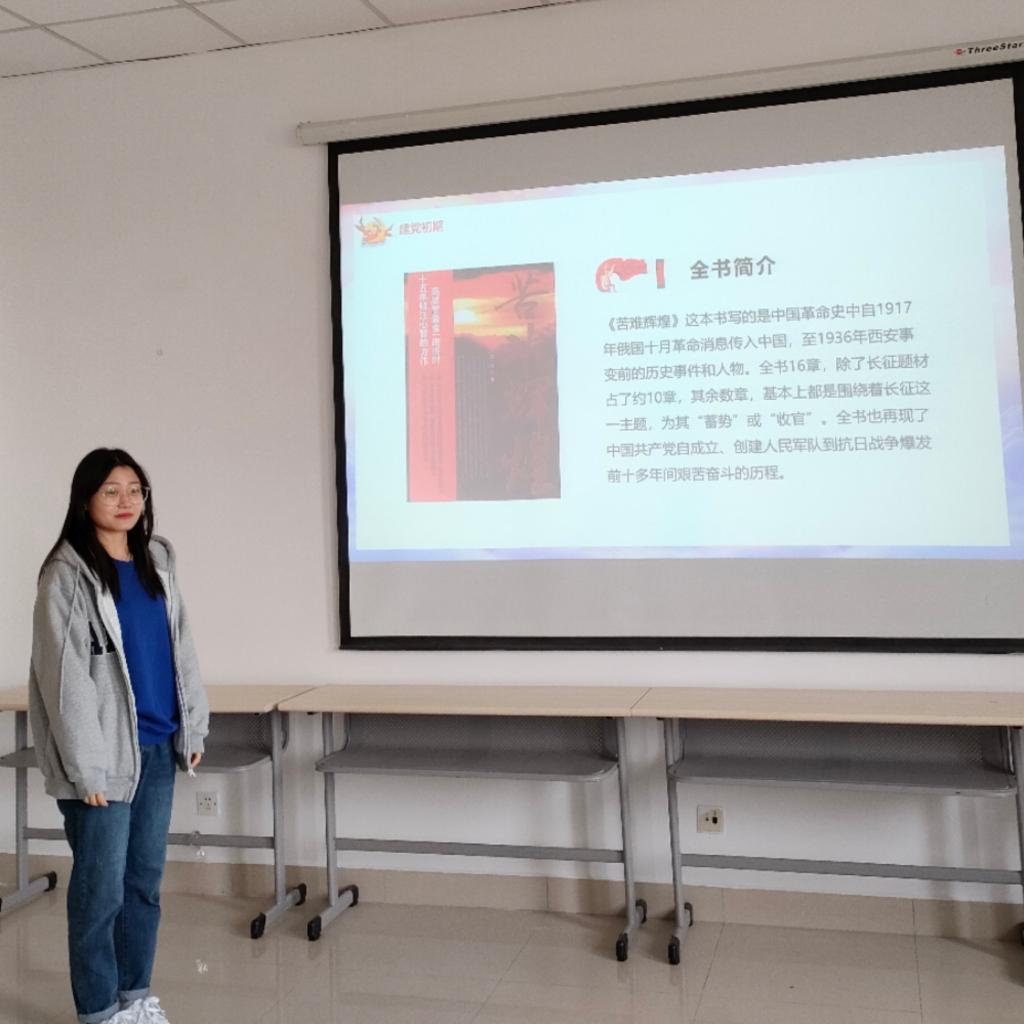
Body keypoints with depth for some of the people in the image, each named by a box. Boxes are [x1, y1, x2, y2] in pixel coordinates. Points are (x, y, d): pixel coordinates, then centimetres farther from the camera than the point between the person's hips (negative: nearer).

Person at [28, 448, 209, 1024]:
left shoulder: (157, 561, 10)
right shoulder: (68, 573, -9)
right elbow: (64, 673, -12)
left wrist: (193, 728, 8)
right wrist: (85, 764, -15)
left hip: (158, 746, 6)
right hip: (106, 752, -6)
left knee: (146, 879, 14)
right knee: (101, 887, 3)